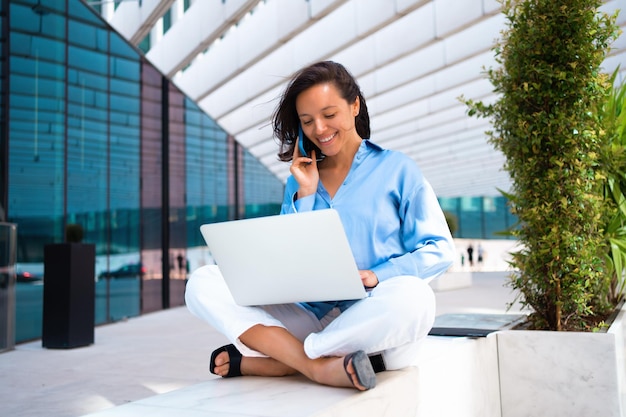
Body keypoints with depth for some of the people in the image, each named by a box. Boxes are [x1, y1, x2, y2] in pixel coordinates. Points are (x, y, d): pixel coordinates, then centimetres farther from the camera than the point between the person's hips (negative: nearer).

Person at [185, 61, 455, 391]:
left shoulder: (396, 169, 6)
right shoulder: (300, 177, 15)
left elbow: (440, 249, 0)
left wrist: (376, 275, -16)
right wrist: (306, 193, 0)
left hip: (376, 324, -2)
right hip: (311, 319, 3)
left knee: (412, 296, -38)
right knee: (203, 283, -13)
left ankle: (260, 359, -25)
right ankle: (318, 367, -29)